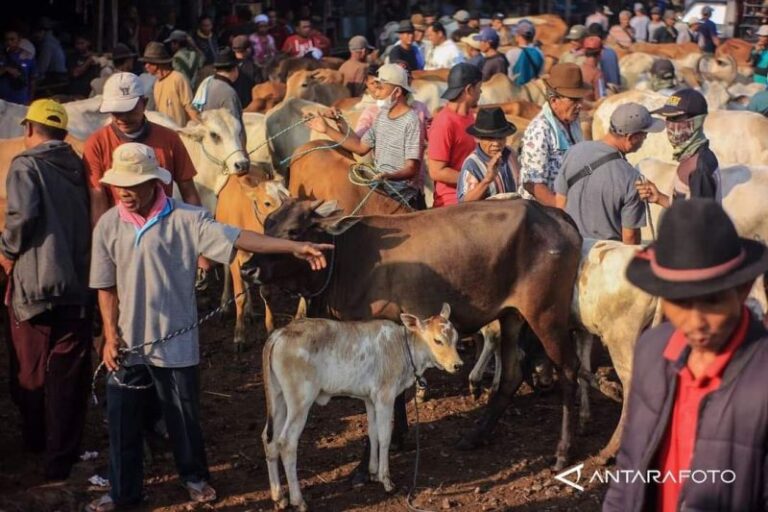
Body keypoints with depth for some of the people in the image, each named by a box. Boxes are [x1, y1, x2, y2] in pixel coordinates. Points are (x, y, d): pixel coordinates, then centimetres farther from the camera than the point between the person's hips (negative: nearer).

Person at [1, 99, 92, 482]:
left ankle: (36, 439, 32)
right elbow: (91, 216, 5)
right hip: (78, 285, 4)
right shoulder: (78, 166, 8)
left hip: (34, 283, -3)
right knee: (69, 374, 7)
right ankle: (62, 458, 8)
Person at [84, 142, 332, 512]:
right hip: (126, 343, 2)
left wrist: (294, 247, -30)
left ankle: (195, 477, 35)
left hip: (175, 341, -2)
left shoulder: (185, 220, -13)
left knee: (184, 415, 12)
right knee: (122, 417, 10)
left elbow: (237, 238, -21)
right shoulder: (108, 226, -4)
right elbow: (106, 287, 3)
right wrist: (111, 335, -4)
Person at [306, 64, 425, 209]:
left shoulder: (411, 122, -15)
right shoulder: (382, 115, 11)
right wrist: (327, 130, 13)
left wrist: (389, 176, -38)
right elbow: (361, 147, 15)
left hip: (402, 197, -8)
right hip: (380, 188, 8)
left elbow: (411, 169, -19)